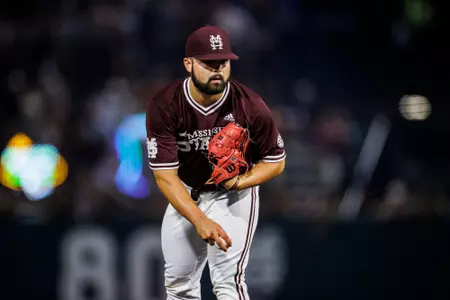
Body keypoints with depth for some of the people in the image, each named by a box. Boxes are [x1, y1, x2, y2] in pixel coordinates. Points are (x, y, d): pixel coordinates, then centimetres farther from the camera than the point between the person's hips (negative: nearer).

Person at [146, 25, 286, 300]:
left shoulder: (249, 105, -23)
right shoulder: (164, 107, -23)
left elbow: (276, 161, -9)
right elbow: (165, 175, -25)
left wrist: (239, 182, -29)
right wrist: (200, 221, -37)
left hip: (233, 196, -2)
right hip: (185, 195, 3)